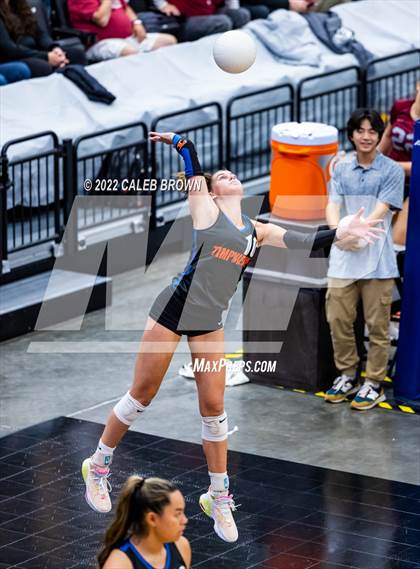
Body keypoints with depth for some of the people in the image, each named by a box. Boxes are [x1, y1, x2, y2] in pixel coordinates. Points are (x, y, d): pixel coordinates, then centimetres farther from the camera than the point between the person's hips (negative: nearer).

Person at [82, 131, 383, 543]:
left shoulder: (257, 230, 11)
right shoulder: (204, 208, 0)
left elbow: (303, 241, 6)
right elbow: (192, 163, -1)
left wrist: (344, 232, -2)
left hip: (210, 323, 4)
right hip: (174, 309, -4)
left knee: (213, 408, 4)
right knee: (142, 395, 3)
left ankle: (218, 497, 15)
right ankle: (98, 467, 20)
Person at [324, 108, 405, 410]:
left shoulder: (392, 170, -1)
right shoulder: (341, 170, 11)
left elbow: (381, 211, -9)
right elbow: (332, 206, 1)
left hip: (376, 260, -4)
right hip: (343, 259, 4)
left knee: (377, 325, 1)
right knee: (338, 320, 6)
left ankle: (374, 383, 11)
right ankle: (348, 376, 22)